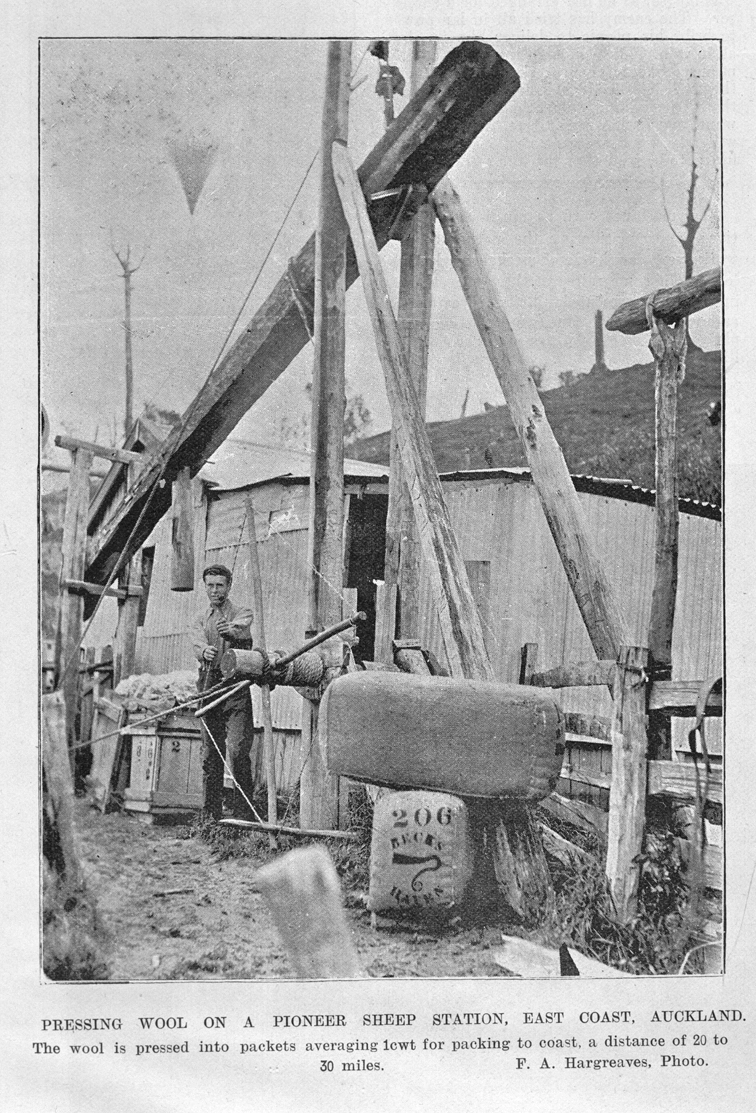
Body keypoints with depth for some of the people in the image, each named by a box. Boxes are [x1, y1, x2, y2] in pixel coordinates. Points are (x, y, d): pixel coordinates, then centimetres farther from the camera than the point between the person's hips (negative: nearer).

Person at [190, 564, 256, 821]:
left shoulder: (242, 613, 6)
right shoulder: (200, 620, 16)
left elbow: (240, 629, -19)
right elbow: (197, 642, -6)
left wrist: (228, 630, -45)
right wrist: (204, 651, -32)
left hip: (236, 689, -4)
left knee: (238, 751, -13)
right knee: (210, 755, 6)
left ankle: (244, 814, -8)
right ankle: (210, 816, 13)